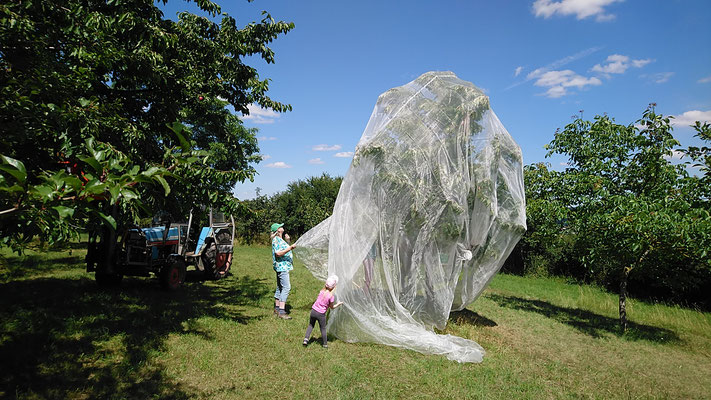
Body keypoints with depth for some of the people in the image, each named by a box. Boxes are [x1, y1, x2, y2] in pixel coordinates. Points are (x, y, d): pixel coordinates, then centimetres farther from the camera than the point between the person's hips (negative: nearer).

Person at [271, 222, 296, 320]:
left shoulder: (280, 239, 18)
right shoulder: (276, 239, -13)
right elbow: (278, 253, -23)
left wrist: (288, 241, 22)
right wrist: (289, 248, -27)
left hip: (283, 267, 11)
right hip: (282, 266, -11)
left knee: (280, 287, 14)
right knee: (286, 287, -15)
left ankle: (277, 308, 21)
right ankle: (281, 311, -16)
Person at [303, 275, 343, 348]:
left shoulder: (322, 291, -4)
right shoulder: (331, 296, -15)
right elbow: (332, 307, -4)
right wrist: (338, 304, 13)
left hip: (313, 311, 3)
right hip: (321, 314, -3)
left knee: (311, 325, 23)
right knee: (323, 329, 13)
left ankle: (306, 338, 11)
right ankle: (325, 344, 23)